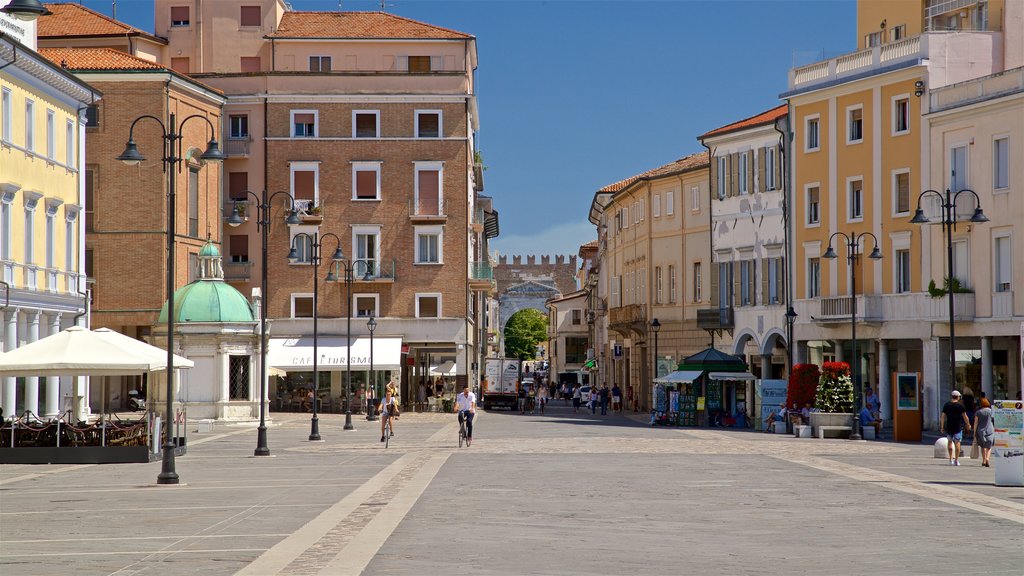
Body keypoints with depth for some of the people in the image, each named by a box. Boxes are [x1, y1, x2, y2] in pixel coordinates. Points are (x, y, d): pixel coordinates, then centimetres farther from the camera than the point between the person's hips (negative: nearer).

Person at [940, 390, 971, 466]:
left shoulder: (947, 405, 2)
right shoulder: (960, 406, -6)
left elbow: (943, 416, 1)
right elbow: (965, 416, -3)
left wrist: (942, 427, 5)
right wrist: (968, 425, 10)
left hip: (949, 427, 2)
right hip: (958, 427, -2)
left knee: (949, 442, 16)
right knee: (957, 443, 1)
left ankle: (951, 459, 14)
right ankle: (956, 460, -1)